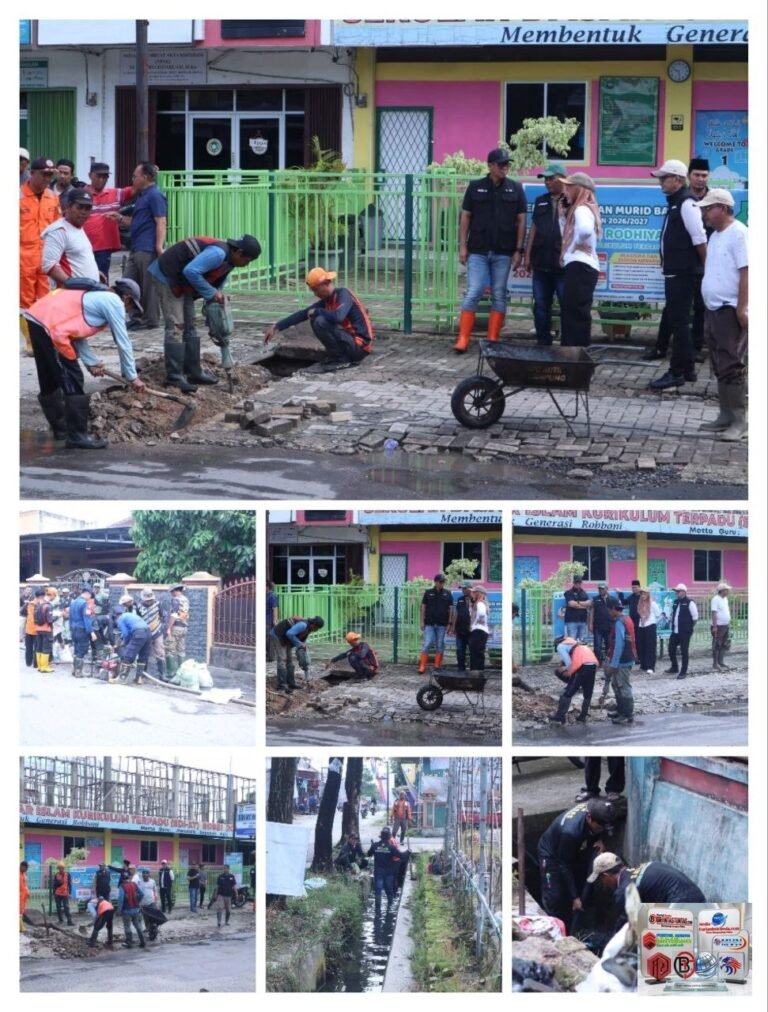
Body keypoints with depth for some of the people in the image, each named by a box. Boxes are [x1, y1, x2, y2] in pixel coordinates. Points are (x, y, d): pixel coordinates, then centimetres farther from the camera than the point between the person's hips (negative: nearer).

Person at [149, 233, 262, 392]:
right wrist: (211, 293, -24)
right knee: (175, 327, -13)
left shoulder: (228, 260, 6)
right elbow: (191, 271, -32)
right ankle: (174, 378, -13)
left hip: (181, 282, 11)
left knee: (189, 326, 13)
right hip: (168, 276, -11)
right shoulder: (218, 254, -26)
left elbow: (218, 282, 18)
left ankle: (193, 372, 20)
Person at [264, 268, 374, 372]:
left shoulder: (343, 294, -16)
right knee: (315, 321, 12)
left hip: (360, 345, -9)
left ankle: (341, 359, -10)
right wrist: (276, 327, 6)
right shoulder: (327, 300, 8)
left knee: (321, 322, -22)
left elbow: (338, 317, -36)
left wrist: (316, 311, -17)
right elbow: (302, 314, 10)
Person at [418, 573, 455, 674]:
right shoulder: (428, 593, 4)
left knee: (440, 645, 5)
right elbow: (423, 608, 5)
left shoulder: (447, 594, 5)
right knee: (427, 644, -6)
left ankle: (437, 666, 11)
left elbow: (451, 609, 5)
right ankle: (422, 666, -6)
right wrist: (422, 621, -3)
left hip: (442, 624, 1)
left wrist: (450, 623, -1)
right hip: (429, 624, -1)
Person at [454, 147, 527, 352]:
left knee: (499, 295, 5)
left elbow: (521, 220, 5)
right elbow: (465, 217, 5)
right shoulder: (475, 187, 2)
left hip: (503, 252, 1)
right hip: (478, 251, -1)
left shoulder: (515, 189, 4)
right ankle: (463, 340, -5)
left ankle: (493, 341, 9)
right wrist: (463, 246, -1)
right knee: (473, 293, -6)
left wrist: (519, 250, -1)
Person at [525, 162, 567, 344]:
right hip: (541, 264, 6)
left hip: (563, 265, -6)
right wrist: (527, 255, 12)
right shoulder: (541, 202, 15)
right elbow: (534, 229, 16)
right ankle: (543, 342, 15)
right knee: (541, 305, 8)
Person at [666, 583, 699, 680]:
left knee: (684, 651, -1)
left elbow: (695, 617, -10)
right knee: (671, 649, 10)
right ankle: (674, 668, 29)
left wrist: (690, 626, -3)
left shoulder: (689, 603, -11)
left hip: (685, 632, -7)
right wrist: (672, 624, 14)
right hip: (675, 631, 7)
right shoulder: (676, 602, 12)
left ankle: (683, 672, 6)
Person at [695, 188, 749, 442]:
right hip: (713, 309, 9)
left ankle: (739, 422, -8)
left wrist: (742, 308, -22)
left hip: (731, 310, -9)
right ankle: (726, 416, 18)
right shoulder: (716, 235, 15)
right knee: (719, 367, 12)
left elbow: (745, 272, -18)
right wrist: (708, 306, 18)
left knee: (732, 366, -9)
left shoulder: (738, 234, -13)